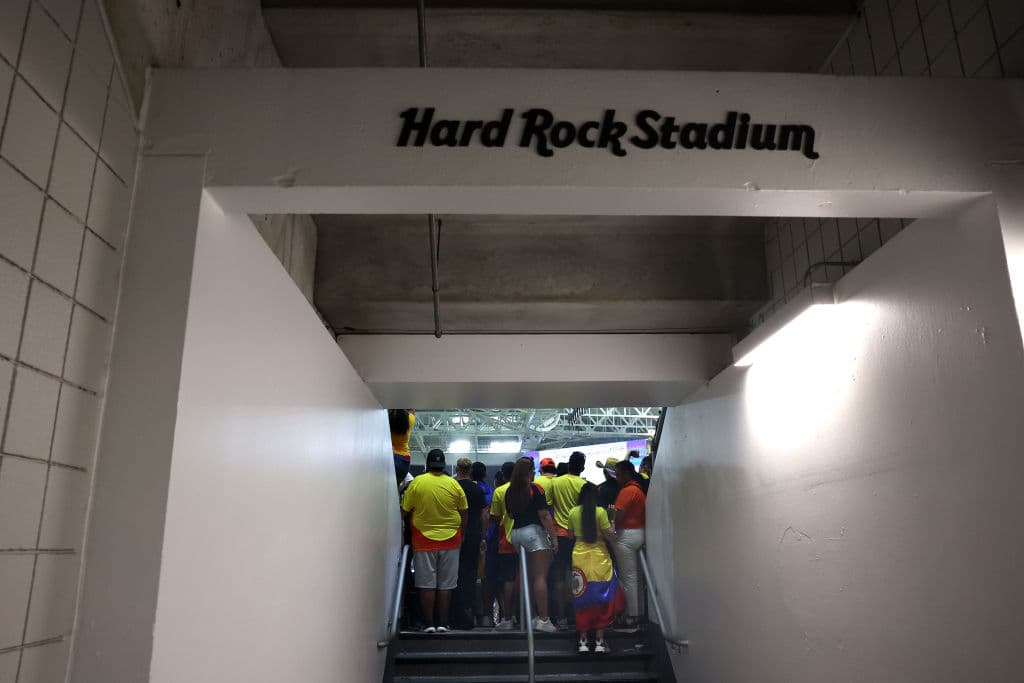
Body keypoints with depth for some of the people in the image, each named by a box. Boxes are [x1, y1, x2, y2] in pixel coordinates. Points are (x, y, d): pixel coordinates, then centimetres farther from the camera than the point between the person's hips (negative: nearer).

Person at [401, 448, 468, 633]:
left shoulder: (416, 482, -7)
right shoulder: (454, 484, -3)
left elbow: (405, 512, -3)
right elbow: (463, 514, 3)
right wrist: (460, 534, 16)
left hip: (424, 540, -1)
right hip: (450, 540, 1)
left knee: (426, 584, 6)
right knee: (446, 584, 9)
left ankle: (429, 623, 8)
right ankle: (443, 623, 12)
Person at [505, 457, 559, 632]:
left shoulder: (509, 491, 8)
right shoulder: (535, 489, -11)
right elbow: (544, 516, -14)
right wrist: (554, 538, -11)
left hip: (516, 533, 7)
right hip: (534, 531, -7)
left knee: (528, 577, 13)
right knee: (540, 577, -7)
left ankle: (533, 617, 18)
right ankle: (543, 619, -10)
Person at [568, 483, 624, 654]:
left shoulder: (573, 512, -1)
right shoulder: (600, 512, -9)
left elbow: (571, 535, 8)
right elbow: (609, 536, -9)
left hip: (579, 556, 2)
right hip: (599, 556, -2)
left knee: (582, 599, 9)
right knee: (601, 597, 6)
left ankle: (583, 641, 11)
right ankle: (599, 641, 7)